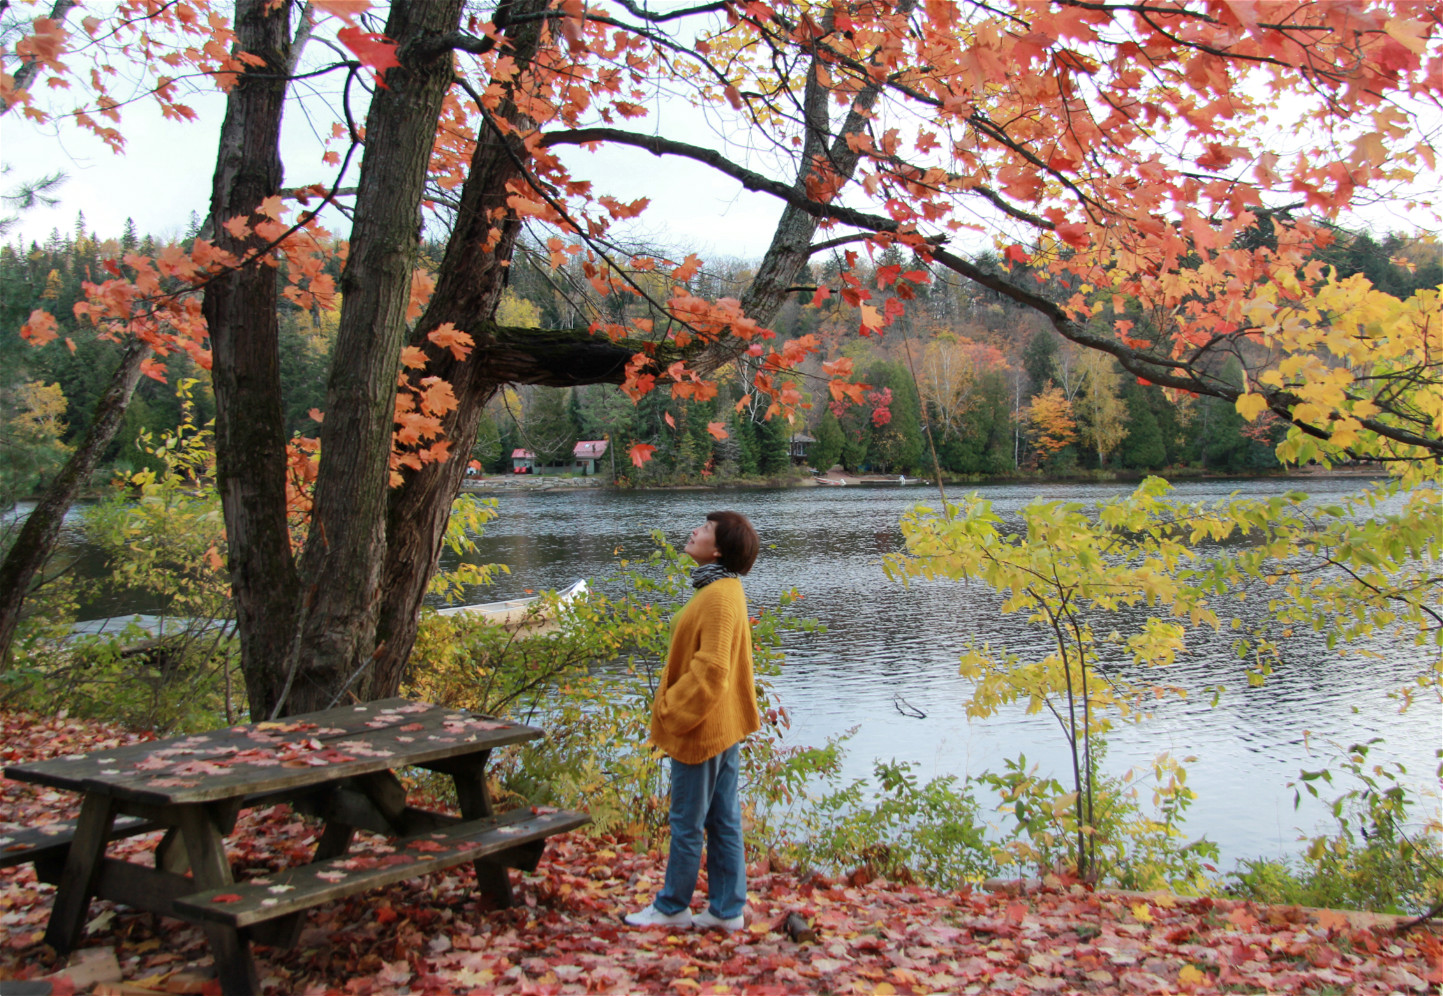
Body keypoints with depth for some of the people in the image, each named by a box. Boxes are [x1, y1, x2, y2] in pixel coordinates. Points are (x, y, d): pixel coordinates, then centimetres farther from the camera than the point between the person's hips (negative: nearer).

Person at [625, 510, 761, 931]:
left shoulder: (719, 597, -21)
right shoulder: (723, 590, 11)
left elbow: (710, 670, -25)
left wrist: (671, 712, -16)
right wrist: (673, 709, 19)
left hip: (702, 728, -10)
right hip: (723, 726, 10)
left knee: (687, 824, 5)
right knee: (723, 822, 14)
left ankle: (671, 908, 20)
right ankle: (727, 909, 23)